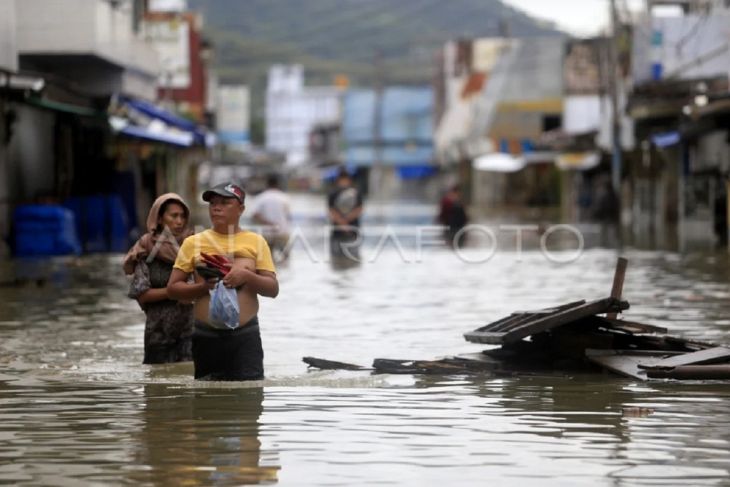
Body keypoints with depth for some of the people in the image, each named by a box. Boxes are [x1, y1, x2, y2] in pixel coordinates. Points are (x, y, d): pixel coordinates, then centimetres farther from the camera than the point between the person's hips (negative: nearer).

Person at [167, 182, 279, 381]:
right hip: (206, 336, 1)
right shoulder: (193, 243, 8)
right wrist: (203, 287, -11)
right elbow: (172, 287, 6)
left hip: (245, 335, -1)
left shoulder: (256, 242, 8)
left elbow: (273, 289, 5)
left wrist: (247, 276, -13)